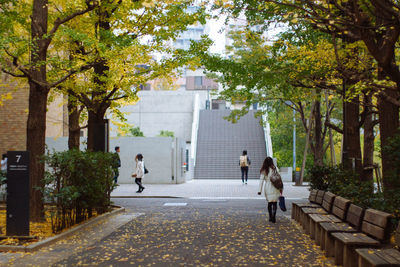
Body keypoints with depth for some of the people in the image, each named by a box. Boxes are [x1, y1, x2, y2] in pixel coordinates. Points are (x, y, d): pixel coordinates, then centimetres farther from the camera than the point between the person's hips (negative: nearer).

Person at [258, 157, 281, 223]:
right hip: (274, 187, -2)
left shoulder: (263, 171, 0)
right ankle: (273, 216, -15)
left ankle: (270, 217, 18)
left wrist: (260, 190, -2)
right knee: (275, 203, 2)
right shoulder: (274, 168, -3)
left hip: (267, 188, 2)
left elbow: (261, 180, -3)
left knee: (269, 203, 15)